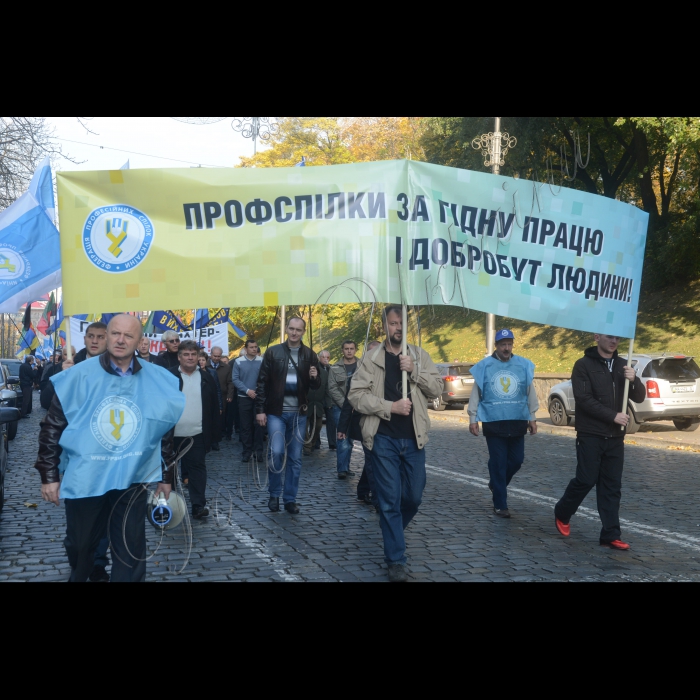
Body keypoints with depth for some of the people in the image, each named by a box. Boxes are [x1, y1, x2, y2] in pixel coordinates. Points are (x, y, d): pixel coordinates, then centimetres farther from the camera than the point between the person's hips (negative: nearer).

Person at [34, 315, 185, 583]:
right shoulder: (79, 376, -7)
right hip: (83, 480, 0)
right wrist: (49, 475, -4)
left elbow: (165, 432, 8)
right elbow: (52, 427, -2)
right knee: (79, 546, 17)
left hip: (132, 481, 0)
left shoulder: (157, 381, -2)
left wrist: (166, 477, 11)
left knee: (131, 553, 5)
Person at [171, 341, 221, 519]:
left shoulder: (207, 379, 5)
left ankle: (199, 506, 4)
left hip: (197, 435, 1)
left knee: (197, 469, 1)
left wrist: (214, 433, 3)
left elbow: (214, 408, 7)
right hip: (172, 434, -1)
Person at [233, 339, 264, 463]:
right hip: (244, 398, 0)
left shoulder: (261, 361, -3)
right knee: (246, 426, 5)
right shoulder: (238, 362, -3)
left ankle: (258, 450, 9)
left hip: (258, 397, 0)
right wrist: (247, 391, -14)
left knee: (258, 424, 1)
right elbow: (235, 379, -5)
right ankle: (247, 452, 12)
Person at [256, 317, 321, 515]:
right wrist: (260, 409, -5)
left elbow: (316, 386, 9)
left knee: (295, 458, 6)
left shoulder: (310, 355, 4)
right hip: (276, 412, -2)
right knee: (277, 453, -10)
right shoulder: (273, 352, 0)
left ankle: (290, 499, 15)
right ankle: (274, 495, 9)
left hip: (298, 413, 2)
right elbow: (262, 383, 0)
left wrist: (314, 378, -15)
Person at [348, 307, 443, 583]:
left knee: (413, 497, 11)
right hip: (384, 439, -3)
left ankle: (392, 534, 41)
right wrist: (390, 407, -16)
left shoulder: (420, 356, 6)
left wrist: (415, 370, -15)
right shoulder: (372, 359, -2)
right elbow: (356, 395, -8)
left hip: (413, 439, 3)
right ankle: (396, 560, 7)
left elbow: (437, 389, 0)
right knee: (389, 500, -1)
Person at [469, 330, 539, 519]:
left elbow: (530, 393, 11)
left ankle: (497, 484, 36)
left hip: (517, 423, 3)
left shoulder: (524, 366, 3)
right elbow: (476, 394, 3)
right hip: (493, 423, -3)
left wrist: (532, 418, 12)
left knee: (516, 461, 7)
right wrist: (473, 419, 2)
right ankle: (500, 505, 8)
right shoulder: (485, 366, -2)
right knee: (498, 463, 0)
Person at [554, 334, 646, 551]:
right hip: (590, 436, -5)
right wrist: (613, 416, -17)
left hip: (615, 437, 5)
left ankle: (611, 535, 5)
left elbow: (639, 398, 7)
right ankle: (562, 515, 23)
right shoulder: (584, 365, -5)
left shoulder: (622, 365, 11)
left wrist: (634, 380, -13)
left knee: (612, 487, 3)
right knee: (586, 480, -2)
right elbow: (584, 399, -14)